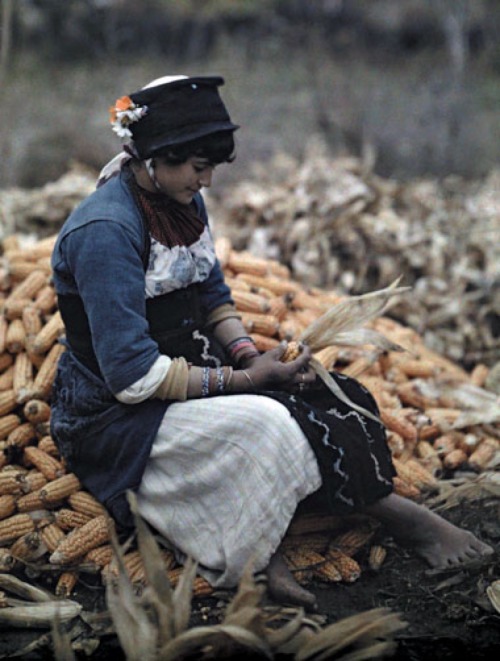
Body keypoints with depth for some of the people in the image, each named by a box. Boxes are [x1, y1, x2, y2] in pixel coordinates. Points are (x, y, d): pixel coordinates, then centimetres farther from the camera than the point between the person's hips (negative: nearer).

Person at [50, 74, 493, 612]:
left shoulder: (184, 205, 4)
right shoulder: (106, 230, -23)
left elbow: (214, 300, 14)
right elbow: (133, 375, -26)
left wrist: (248, 353, -8)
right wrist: (243, 378, -21)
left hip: (184, 373, 9)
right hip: (114, 415, -9)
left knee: (327, 398, -10)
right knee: (268, 423, -30)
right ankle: (400, 515, -11)